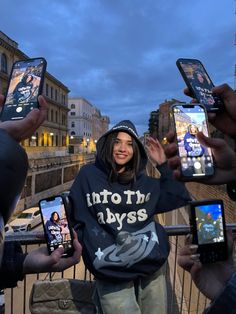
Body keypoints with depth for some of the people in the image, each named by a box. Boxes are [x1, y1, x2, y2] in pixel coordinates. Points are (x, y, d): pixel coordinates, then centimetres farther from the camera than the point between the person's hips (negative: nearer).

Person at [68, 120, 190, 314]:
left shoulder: (144, 181, 7)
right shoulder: (88, 176, -2)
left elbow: (181, 198, 8)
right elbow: (74, 217, 2)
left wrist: (163, 165, 3)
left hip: (152, 266, 4)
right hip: (112, 272, -3)